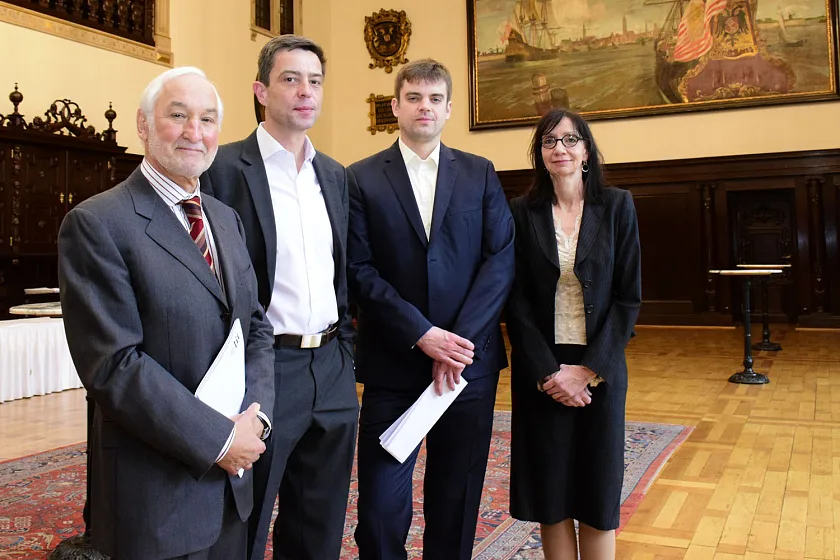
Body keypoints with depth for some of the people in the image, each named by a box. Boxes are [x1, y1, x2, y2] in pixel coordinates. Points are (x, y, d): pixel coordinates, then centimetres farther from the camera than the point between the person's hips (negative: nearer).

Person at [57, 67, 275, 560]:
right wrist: (220, 438, -17)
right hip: (155, 489, -6)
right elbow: (113, 363, -18)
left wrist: (257, 413, -7)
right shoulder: (97, 224, -12)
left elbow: (257, 326, 10)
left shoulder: (227, 219, 10)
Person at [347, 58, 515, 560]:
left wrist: (460, 338, -11)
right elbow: (360, 270, -6)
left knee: (458, 500, 11)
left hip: (469, 359, 2)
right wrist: (421, 335, -14)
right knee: (381, 504, 1)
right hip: (393, 363, -1)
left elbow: (502, 259, 0)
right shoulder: (362, 179, 2)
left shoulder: (480, 174, 7)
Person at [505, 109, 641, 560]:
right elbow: (516, 301, -3)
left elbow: (628, 296, -3)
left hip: (599, 371, 0)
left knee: (598, 494, 7)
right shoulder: (522, 212, 0)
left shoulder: (617, 206, 1)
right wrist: (547, 371, -12)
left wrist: (589, 368, -11)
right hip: (540, 374, 0)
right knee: (550, 493, 7)